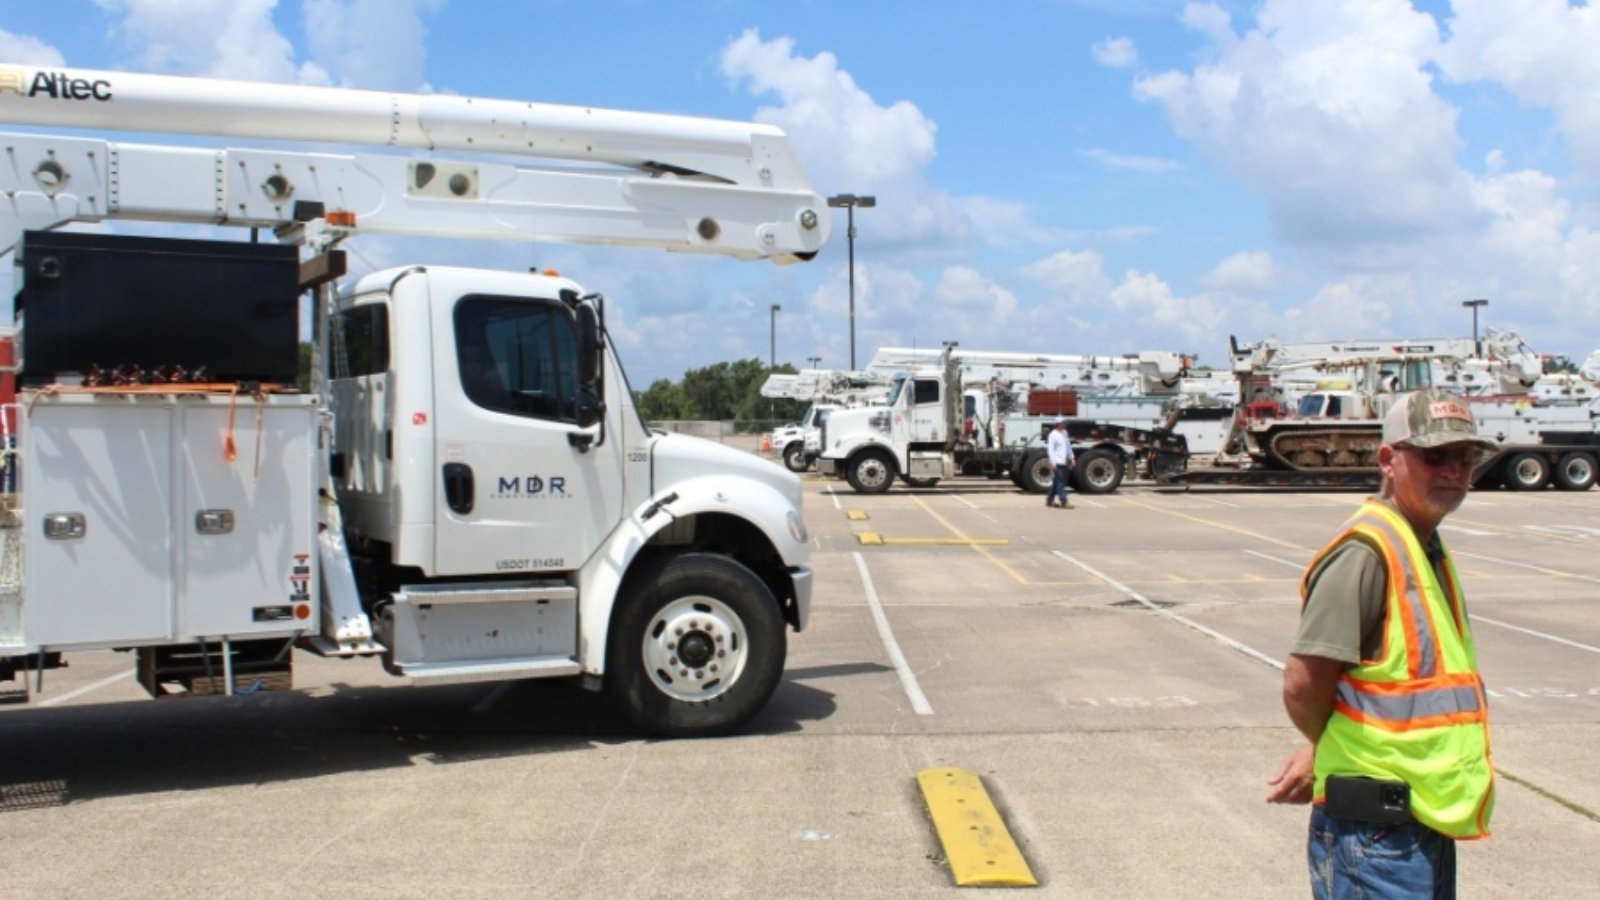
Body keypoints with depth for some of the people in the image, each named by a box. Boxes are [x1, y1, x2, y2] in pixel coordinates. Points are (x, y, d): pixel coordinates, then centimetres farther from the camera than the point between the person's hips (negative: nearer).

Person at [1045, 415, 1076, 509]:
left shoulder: (1064, 433, 14)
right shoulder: (1053, 435, -12)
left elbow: (1068, 446, 21)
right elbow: (1051, 449, -15)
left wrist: (1071, 458, 15)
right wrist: (1053, 463, -19)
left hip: (1064, 462, 9)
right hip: (1058, 463, -9)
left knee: (1056, 482, 13)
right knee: (1060, 483, -9)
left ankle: (1049, 500, 22)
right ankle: (1064, 502, -10)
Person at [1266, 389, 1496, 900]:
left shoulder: (1429, 550, 12)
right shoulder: (1366, 552, -18)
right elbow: (1302, 685, -21)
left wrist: (1320, 756, 6)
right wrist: (1329, 752, -2)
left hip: (1429, 821, 9)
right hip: (1377, 835, -9)